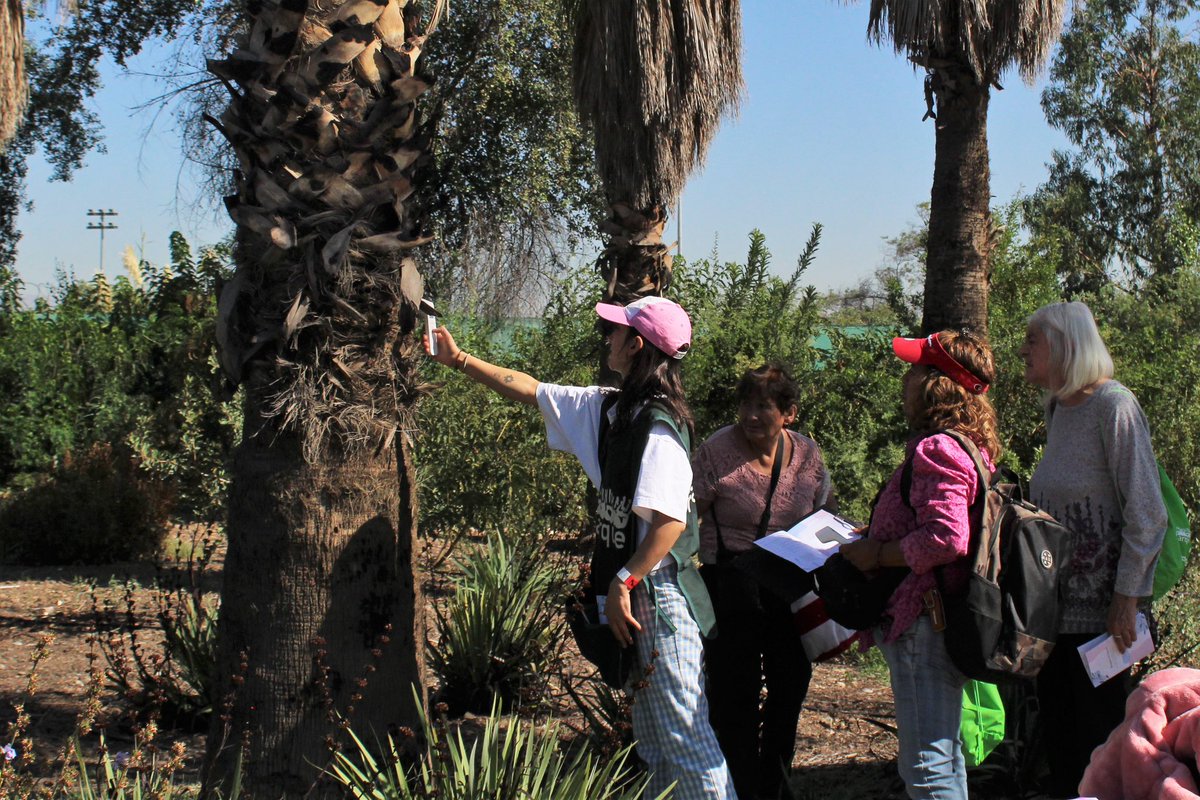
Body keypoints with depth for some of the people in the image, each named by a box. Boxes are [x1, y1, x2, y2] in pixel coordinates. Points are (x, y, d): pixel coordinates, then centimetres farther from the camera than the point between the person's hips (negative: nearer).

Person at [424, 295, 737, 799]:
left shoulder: (658, 424, -17)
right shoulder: (611, 408, 10)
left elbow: (671, 519, -25)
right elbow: (529, 390, 20)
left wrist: (623, 584, -21)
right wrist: (459, 360, 23)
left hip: (658, 596, -9)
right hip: (635, 594, 9)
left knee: (684, 736, -8)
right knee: (653, 741, 15)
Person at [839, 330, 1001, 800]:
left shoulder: (936, 449, -19)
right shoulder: (971, 446, 14)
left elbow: (946, 538, -29)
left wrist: (876, 555, -16)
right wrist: (872, 538, 20)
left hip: (923, 624, -11)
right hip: (942, 618, 11)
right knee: (944, 754, 20)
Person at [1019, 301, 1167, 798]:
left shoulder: (1113, 406, -13)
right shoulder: (1058, 408, 12)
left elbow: (1146, 512, -16)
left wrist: (1127, 598, -19)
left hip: (1100, 608, -8)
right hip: (1057, 602, 8)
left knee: (1100, 730, -1)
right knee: (1057, 728, 13)